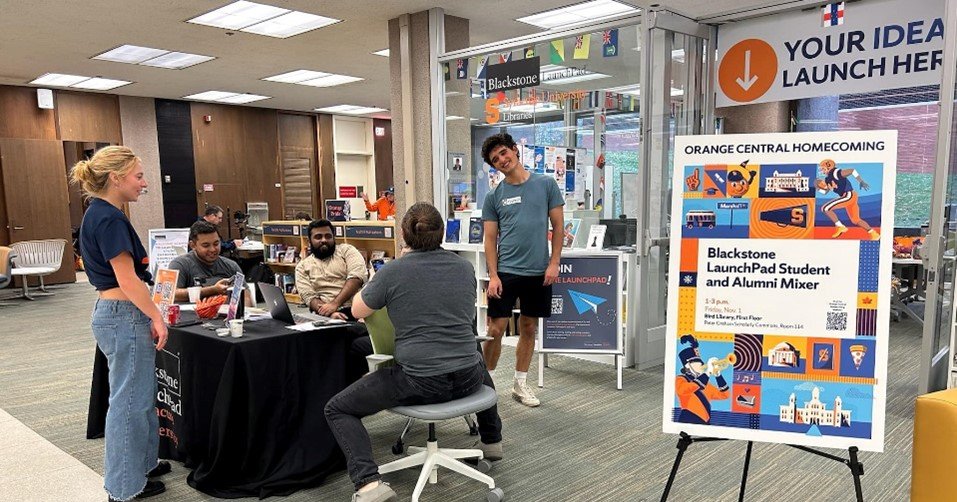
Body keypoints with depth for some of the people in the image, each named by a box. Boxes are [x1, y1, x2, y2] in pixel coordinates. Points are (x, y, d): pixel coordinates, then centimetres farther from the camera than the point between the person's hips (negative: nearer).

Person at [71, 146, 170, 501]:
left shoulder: (101, 215, 11)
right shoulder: (108, 218, -19)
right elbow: (126, 278, -21)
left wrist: (147, 315, 19)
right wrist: (156, 316, -14)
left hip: (114, 313, 10)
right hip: (124, 316, -10)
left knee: (138, 396, 21)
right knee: (129, 400, 1)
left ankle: (142, 463, 36)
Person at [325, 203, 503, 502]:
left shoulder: (392, 272, -8)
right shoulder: (465, 268, 5)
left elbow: (357, 311, 7)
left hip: (418, 383, -5)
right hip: (467, 382, 5)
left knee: (336, 409, 12)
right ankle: (492, 440, 56)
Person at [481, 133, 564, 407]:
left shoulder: (546, 184, 2)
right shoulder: (494, 196, 3)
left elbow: (558, 225, 3)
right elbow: (490, 239, 3)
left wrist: (554, 263, -5)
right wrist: (493, 276, -7)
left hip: (539, 272, 1)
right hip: (505, 272, 0)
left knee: (529, 328, 11)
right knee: (495, 329, -1)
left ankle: (520, 383, 25)